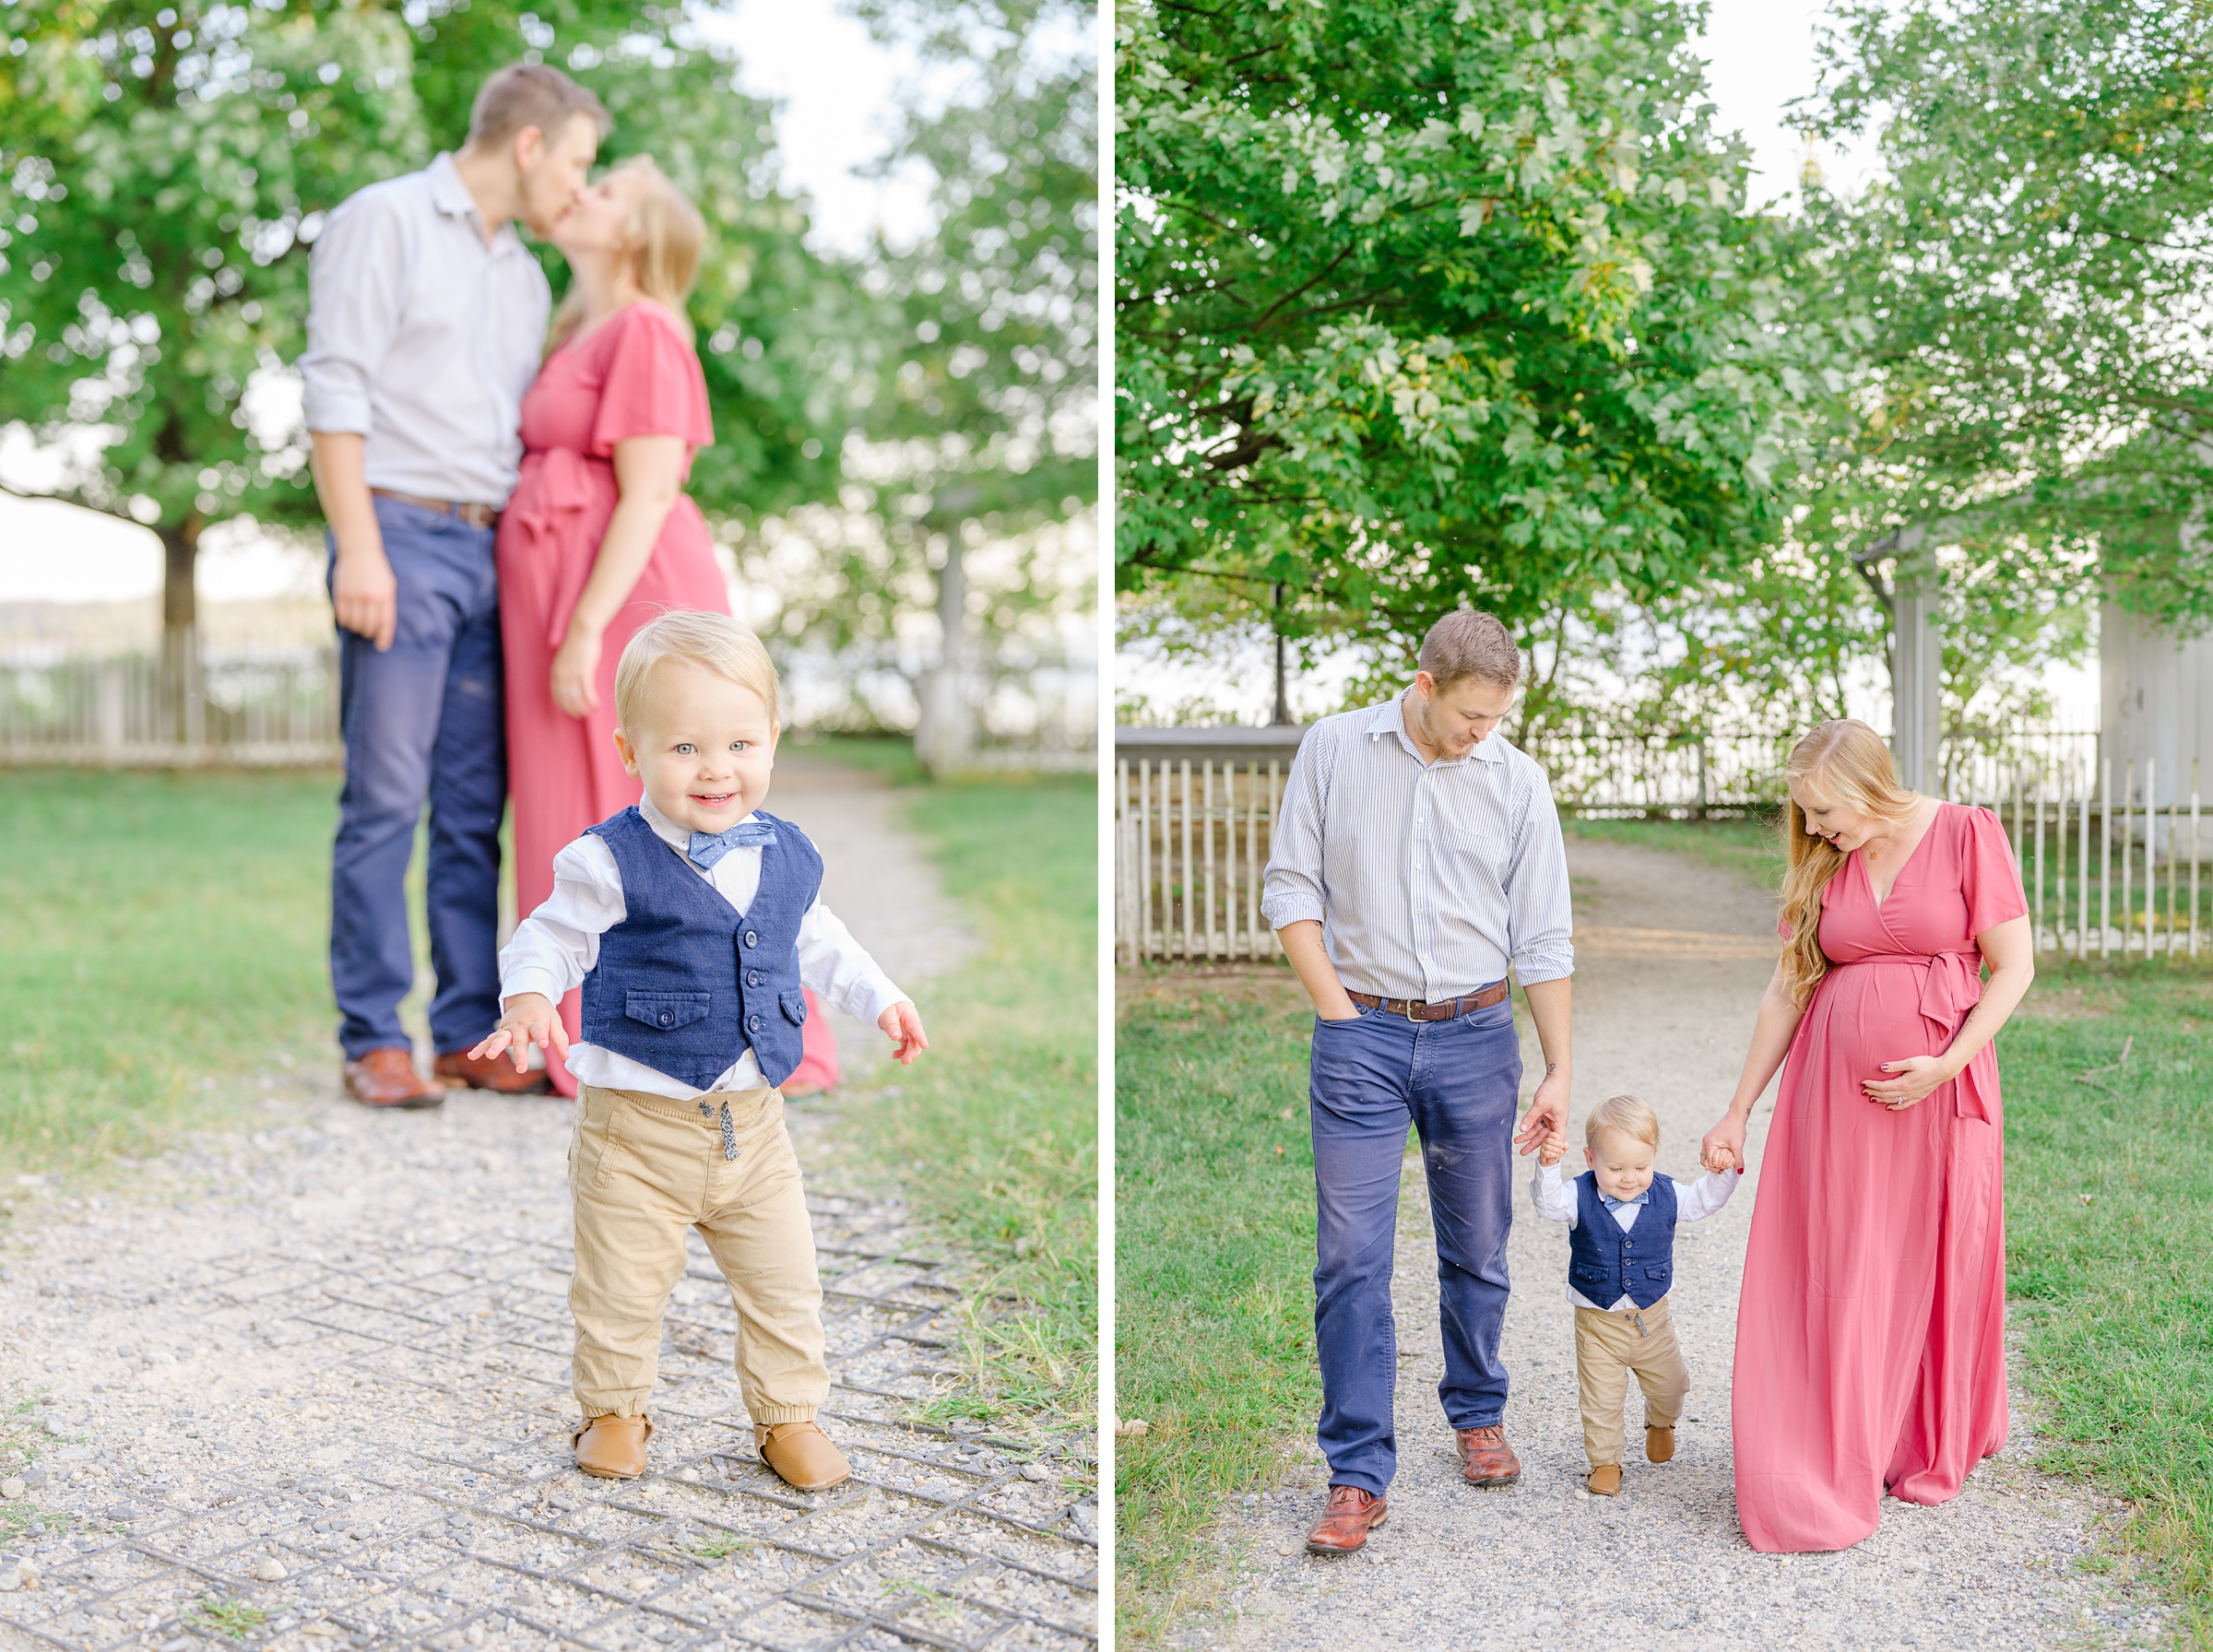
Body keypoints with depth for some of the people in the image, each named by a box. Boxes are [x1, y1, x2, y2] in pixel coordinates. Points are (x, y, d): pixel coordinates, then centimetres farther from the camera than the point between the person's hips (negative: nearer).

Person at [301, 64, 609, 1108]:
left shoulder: (526, 278, 22)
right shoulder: (384, 220, 0)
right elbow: (336, 389, -8)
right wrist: (358, 547, -17)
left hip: (490, 554, 7)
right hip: (402, 539, -7)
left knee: (475, 806, 5)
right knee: (386, 798, -8)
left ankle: (472, 1034, 8)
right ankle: (373, 1042, -3)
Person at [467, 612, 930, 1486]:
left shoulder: (788, 856, 2)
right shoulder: (611, 862, -14)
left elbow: (816, 939, 19)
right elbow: (550, 939, -6)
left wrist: (880, 998, 19)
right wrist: (528, 998, -25)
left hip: (753, 1120, 4)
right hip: (636, 1125, -4)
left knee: (785, 1282, 10)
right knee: (621, 1285, 10)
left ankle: (788, 1415, 30)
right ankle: (613, 1409, 34)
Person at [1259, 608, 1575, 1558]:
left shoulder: (1517, 781, 2)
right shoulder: (1334, 750, 0)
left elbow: (1543, 938, 5)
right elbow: (1291, 890, 3)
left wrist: (1559, 1068, 3)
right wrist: (1335, 1007, -5)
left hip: (1475, 1037, 2)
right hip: (1361, 1036, -1)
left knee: (1477, 1250, 11)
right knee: (1352, 1257, -5)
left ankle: (1478, 1416, 33)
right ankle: (1358, 1475, 1)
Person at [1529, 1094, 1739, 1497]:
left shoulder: (1666, 1196, -7)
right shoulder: (1580, 1198, -16)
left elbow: (1706, 1199, 4)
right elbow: (1548, 1203, -33)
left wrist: (1724, 1171, -13)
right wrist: (1547, 1167, -50)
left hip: (1651, 1318, 3)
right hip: (1598, 1322, -3)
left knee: (1668, 1385, 19)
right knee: (1600, 1398, 2)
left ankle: (1660, 1422, 52)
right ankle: (1605, 1461, 20)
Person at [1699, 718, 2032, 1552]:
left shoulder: (1967, 835, -3)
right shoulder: (1822, 865, 8)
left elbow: (2013, 966, -4)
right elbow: (1785, 991, 11)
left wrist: (1945, 1065, -15)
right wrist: (1737, 1112, 10)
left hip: (1939, 1092, -3)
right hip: (1834, 1092, 3)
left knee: (1933, 1271, 6)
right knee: (1832, 1277, 2)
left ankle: (1926, 1452, 26)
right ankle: (1827, 1474, 11)